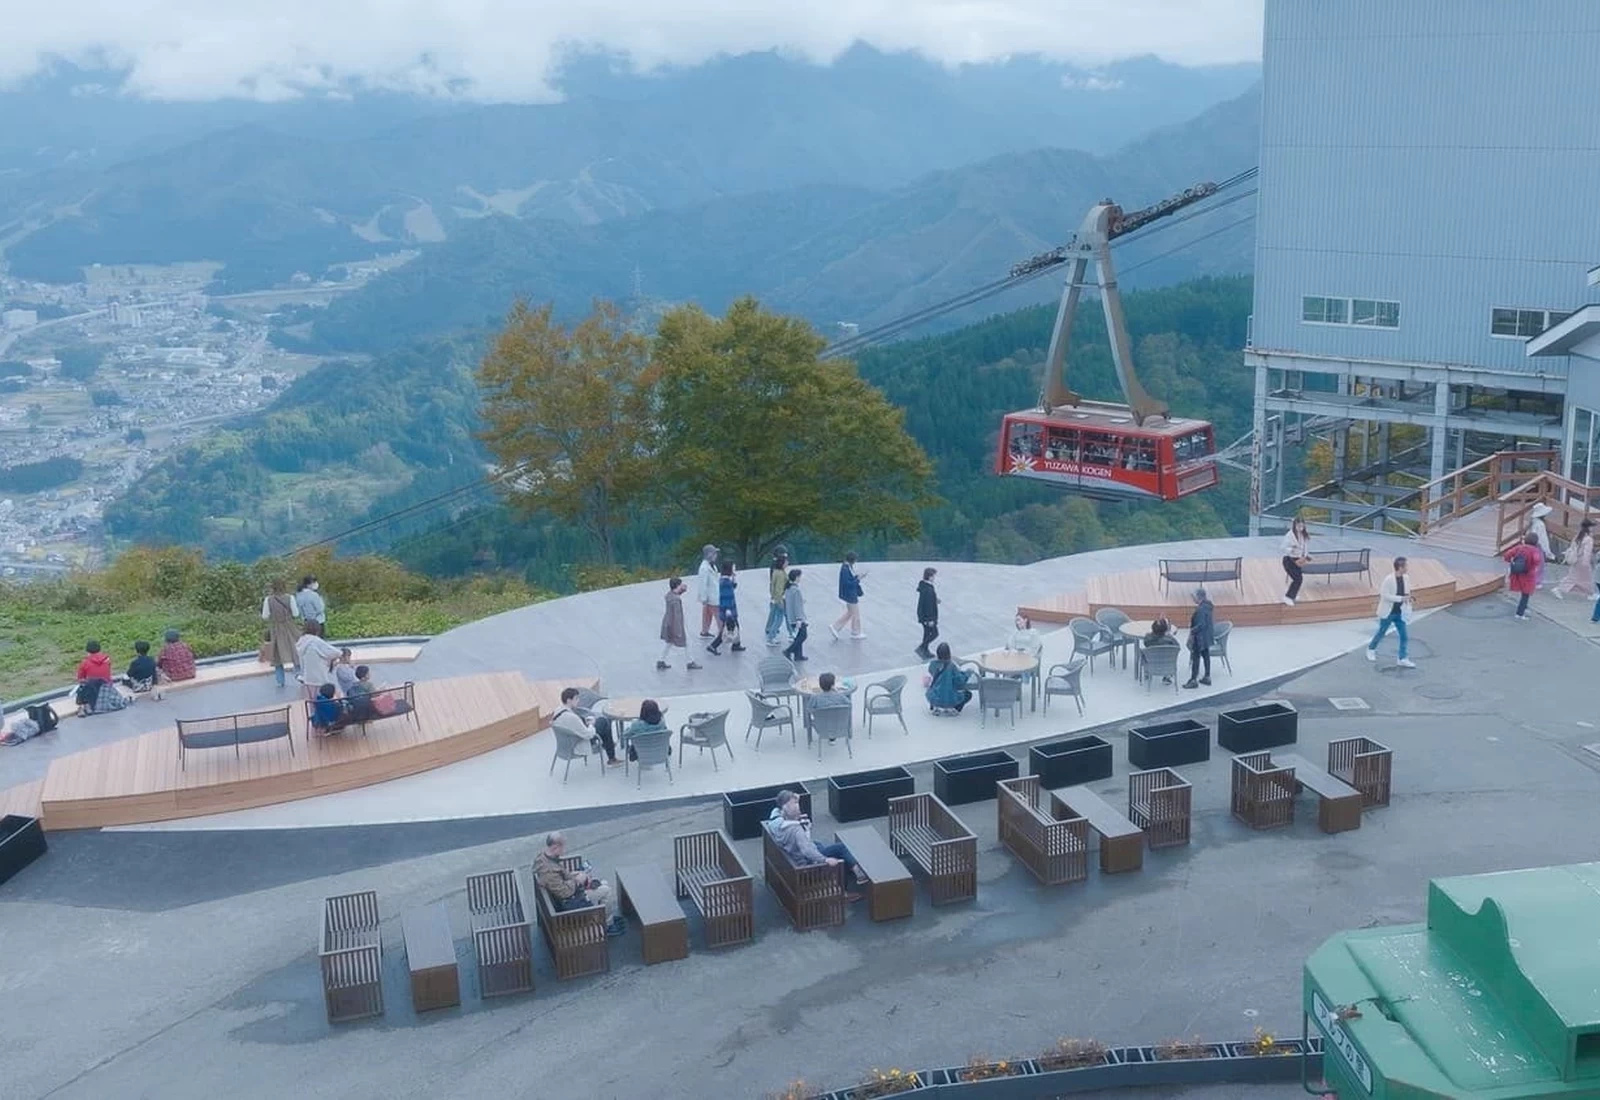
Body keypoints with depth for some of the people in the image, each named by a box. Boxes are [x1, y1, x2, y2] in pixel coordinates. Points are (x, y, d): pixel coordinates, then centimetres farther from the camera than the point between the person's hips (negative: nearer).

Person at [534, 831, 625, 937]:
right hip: (568, 902, -10)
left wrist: (571, 874, -1)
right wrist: (577, 880, -15)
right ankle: (607, 926, 13)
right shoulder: (549, 870, -35)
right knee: (605, 890, -4)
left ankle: (608, 916, 30)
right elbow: (564, 892, -29)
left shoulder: (543, 857, -6)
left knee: (604, 884, 15)